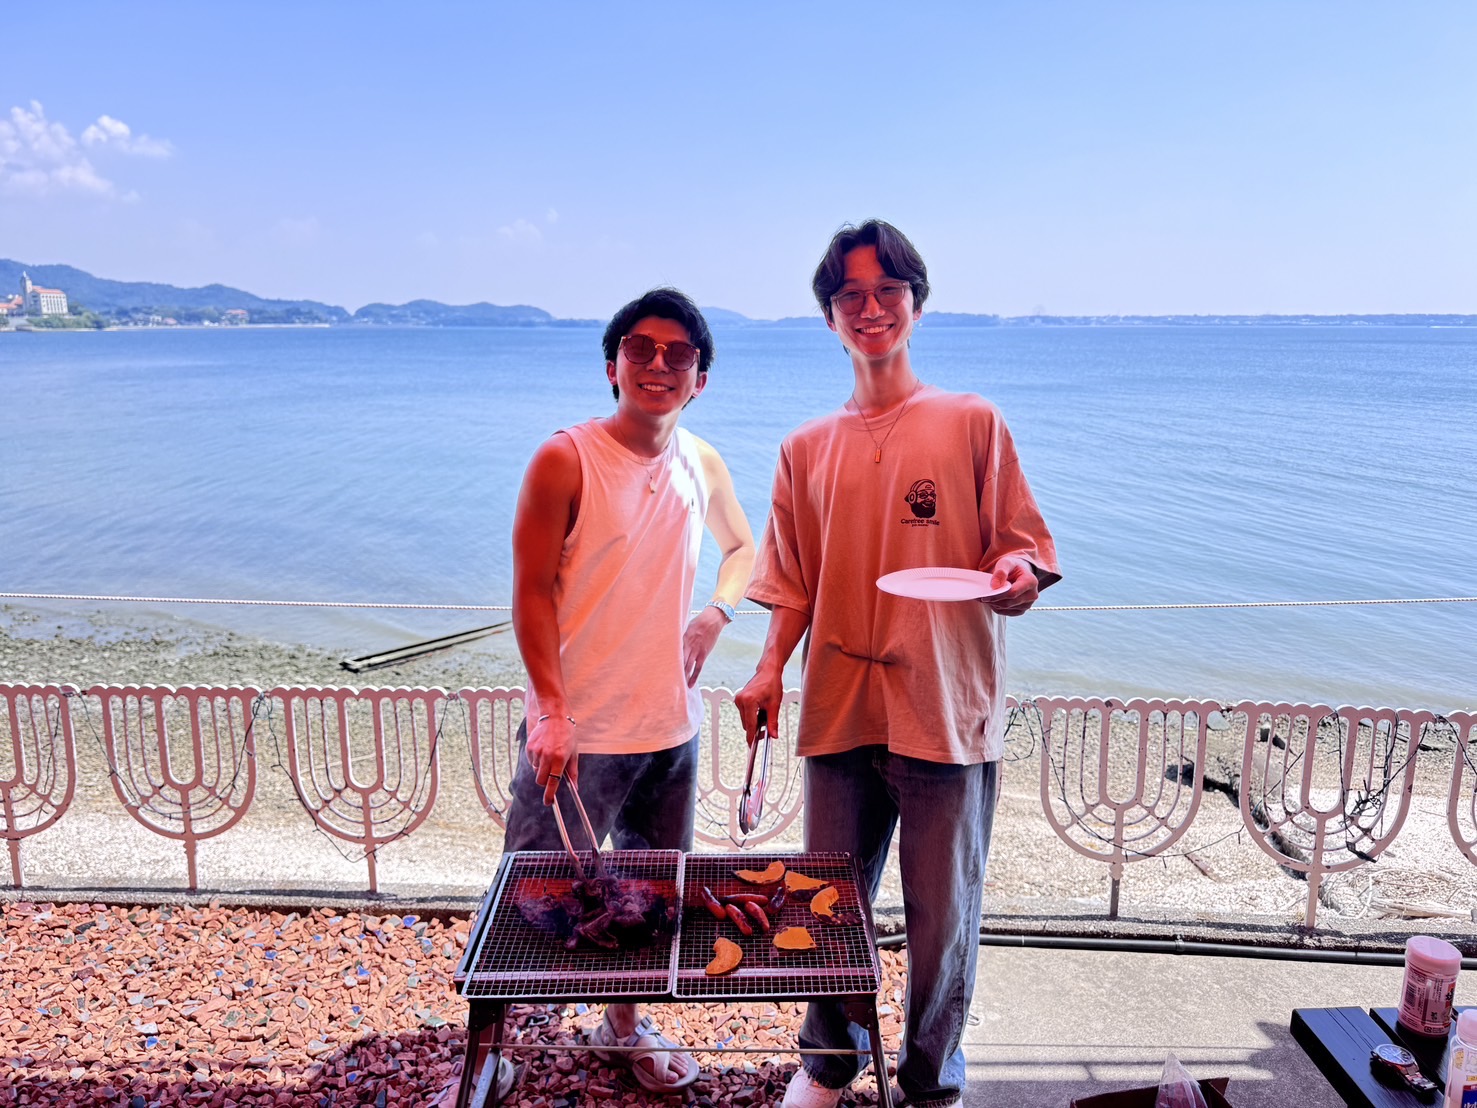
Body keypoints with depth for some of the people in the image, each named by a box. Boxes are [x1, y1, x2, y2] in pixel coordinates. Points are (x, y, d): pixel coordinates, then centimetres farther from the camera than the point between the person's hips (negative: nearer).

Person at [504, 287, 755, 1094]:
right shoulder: (565, 460, -11)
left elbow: (742, 548, 21)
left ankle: (624, 1026, 42)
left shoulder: (703, 467, 4)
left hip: (672, 723, 5)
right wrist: (551, 712, -19)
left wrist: (715, 614, 2)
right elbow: (533, 593, -12)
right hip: (579, 731, -5)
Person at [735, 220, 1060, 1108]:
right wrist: (771, 668, 0)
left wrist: (1015, 576, -20)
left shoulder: (972, 423, 2)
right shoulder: (807, 449, 11)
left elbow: (1020, 549, 2)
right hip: (840, 708, 3)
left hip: (948, 708, -2)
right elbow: (794, 582, 13)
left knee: (944, 917, 7)